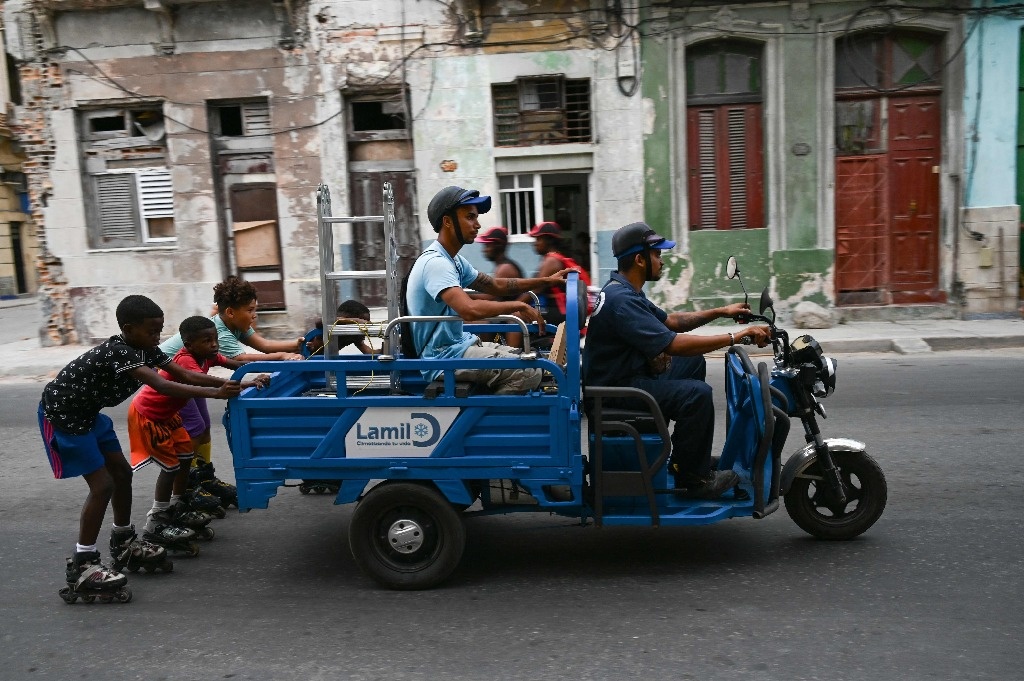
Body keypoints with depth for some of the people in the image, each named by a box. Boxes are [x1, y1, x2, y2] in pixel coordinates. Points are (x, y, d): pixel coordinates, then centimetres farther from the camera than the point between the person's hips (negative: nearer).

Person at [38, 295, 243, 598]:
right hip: (62, 414, -10)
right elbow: (162, 386, -41)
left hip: (87, 412, 10)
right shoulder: (119, 352, -31)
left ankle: (124, 543, 29)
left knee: (122, 472, 13)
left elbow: (184, 374, -6)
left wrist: (230, 383, -17)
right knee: (103, 484, -11)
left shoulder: (145, 349, -4)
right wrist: (215, 392, -45)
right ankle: (81, 566, -1)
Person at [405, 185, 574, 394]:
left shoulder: (453, 260, 12)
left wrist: (547, 281, 14)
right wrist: (518, 306, -23)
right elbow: (470, 310, -35)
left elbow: (496, 285, 21)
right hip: (444, 357, -10)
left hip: (457, 344, 10)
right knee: (529, 372, -19)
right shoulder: (436, 262, -20)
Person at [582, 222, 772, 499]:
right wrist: (736, 336, -24)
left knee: (694, 362, 18)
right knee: (697, 394, -23)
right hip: (616, 389, -11)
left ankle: (692, 453, 24)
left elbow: (669, 321, 20)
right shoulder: (621, 300, -24)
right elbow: (672, 344, -29)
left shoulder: (624, 290, 11)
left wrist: (720, 312, 12)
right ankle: (692, 478, -6)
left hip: (628, 374, 11)